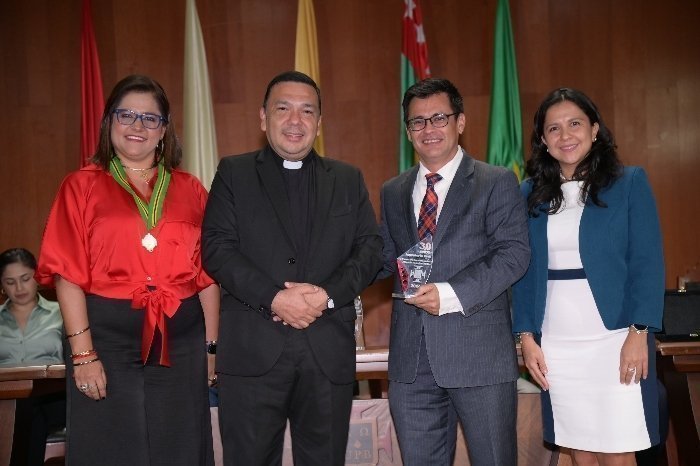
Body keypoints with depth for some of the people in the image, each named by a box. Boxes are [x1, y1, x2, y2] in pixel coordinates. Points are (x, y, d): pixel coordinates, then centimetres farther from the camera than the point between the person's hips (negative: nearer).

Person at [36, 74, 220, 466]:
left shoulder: (190, 190, 8)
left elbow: (207, 275, 7)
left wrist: (211, 346, 4)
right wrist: (83, 353, -11)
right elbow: (69, 274, -4)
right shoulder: (82, 186, 3)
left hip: (180, 343, 2)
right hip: (107, 338, -2)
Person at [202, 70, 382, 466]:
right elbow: (216, 247, -3)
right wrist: (274, 298, -15)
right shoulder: (233, 174, 8)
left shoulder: (348, 180, 14)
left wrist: (327, 295, -12)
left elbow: (371, 248, 6)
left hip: (329, 351, 2)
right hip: (253, 350, -1)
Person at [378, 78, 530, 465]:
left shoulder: (497, 182, 0)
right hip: (411, 359, 4)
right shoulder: (393, 192, 15)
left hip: (480, 352, -4)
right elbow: (385, 258, 17)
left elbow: (514, 252, -10)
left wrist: (452, 294, -21)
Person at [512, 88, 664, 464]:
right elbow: (523, 270, 8)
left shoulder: (629, 182, 0)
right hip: (554, 346, 3)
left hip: (615, 339, -3)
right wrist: (526, 336, 1)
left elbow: (647, 262, -4)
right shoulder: (529, 194, 8)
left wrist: (639, 333, -13)